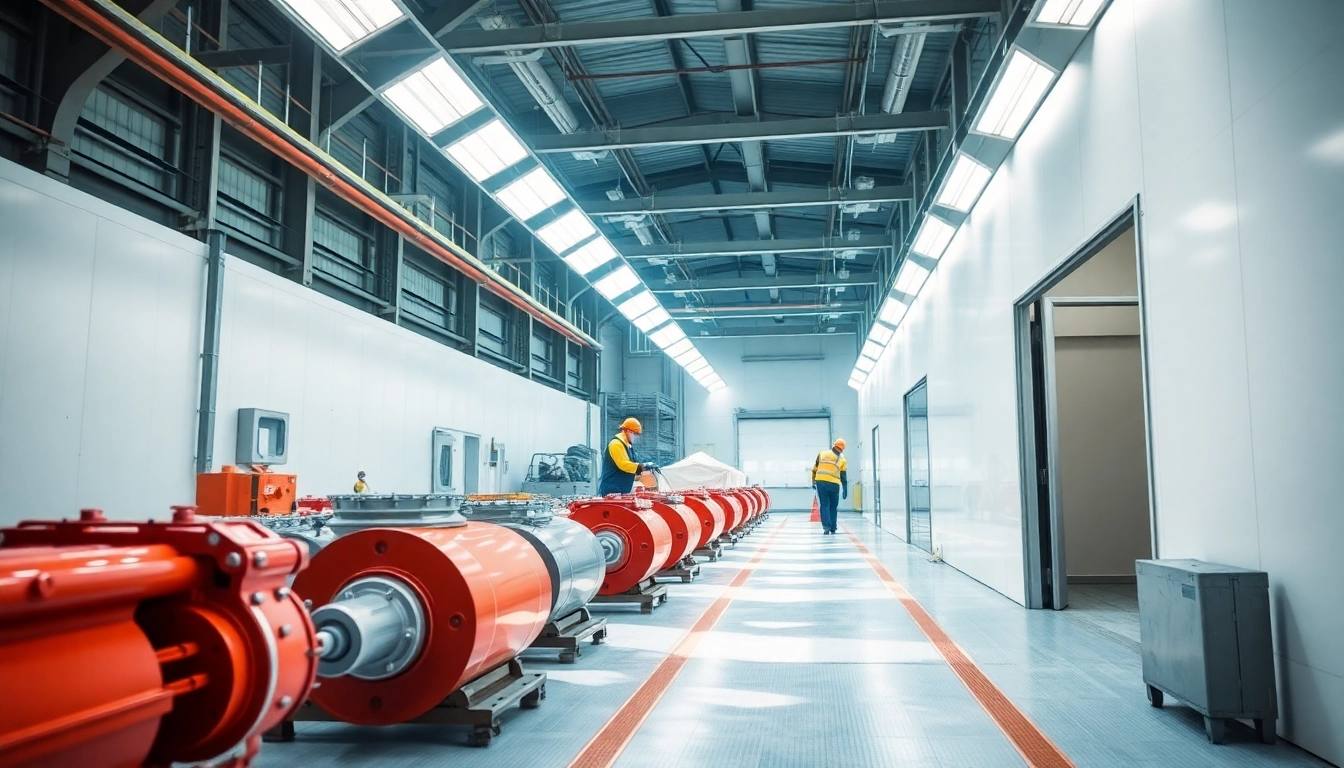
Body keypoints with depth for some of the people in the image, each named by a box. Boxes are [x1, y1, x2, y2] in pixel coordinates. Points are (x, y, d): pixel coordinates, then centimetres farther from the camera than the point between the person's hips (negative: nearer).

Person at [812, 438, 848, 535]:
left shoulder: (822, 454, 10)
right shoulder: (842, 460, 8)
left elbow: (814, 469, 11)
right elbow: (844, 476, 5)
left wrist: (813, 482, 21)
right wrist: (845, 490, 10)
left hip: (821, 482, 0)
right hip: (834, 484, 0)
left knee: (824, 505, 4)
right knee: (833, 507, 15)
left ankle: (826, 527, -8)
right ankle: (832, 528, 17)